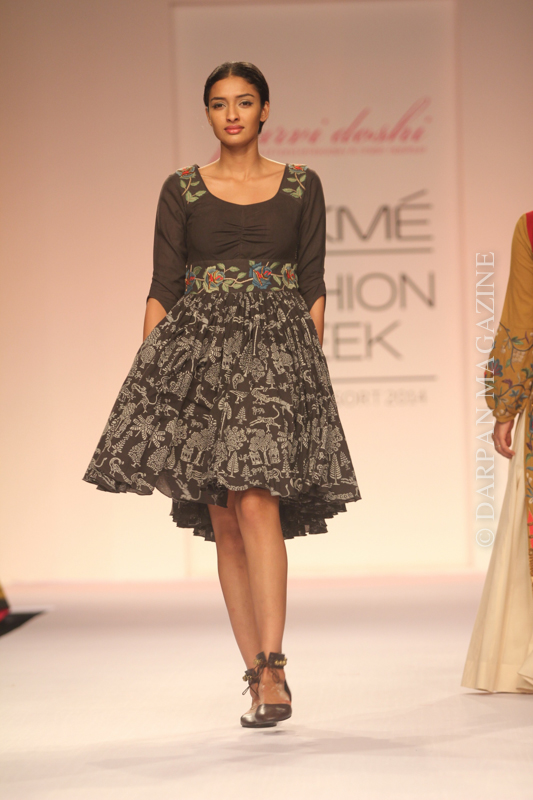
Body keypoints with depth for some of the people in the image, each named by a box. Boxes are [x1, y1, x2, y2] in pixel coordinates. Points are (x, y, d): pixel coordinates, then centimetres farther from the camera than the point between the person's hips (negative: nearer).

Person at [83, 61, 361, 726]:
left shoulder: (301, 186, 9)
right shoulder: (181, 190, 9)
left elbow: (313, 286, 9)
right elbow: (162, 289, 7)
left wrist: (311, 364, 1)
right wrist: (146, 369, -1)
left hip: (278, 354, -2)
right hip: (199, 353, 2)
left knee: (256, 502, -18)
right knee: (224, 521, 2)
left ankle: (271, 670, -20)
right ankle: (260, 677, 8)